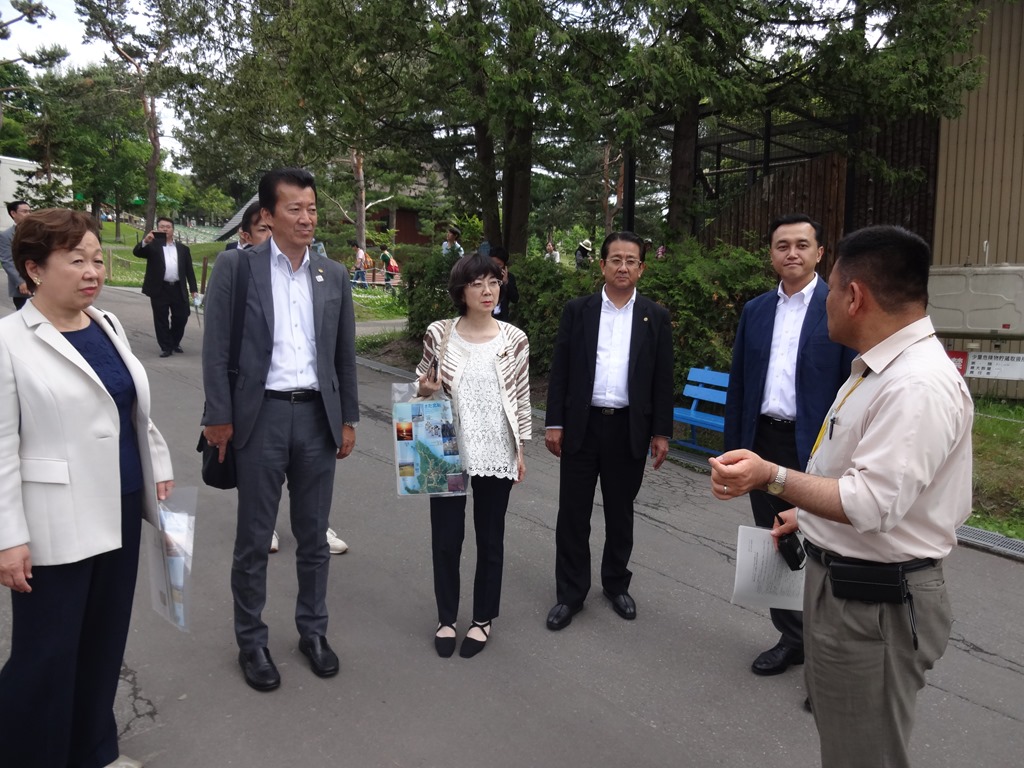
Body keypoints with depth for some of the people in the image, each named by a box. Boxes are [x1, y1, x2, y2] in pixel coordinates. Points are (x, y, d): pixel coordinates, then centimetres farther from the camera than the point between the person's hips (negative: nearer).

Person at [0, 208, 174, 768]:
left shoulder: (107, 325, 8)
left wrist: (159, 467, 15)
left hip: (121, 512, 6)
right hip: (55, 527, -6)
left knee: (105, 641, 16)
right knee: (47, 655, 6)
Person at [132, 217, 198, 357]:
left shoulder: (183, 248, 14)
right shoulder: (153, 245, 7)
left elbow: (189, 270, 11)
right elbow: (136, 252, -10)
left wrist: (193, 289, 4)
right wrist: (145, 241, -29)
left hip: (178, 289, 2)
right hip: (159, 289, -2)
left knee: (181, 317, 5)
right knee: (161, 319, 2)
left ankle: (175, 342, 26)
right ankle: (166, 347, 11)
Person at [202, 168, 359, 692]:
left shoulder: (334, 275, 7)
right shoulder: (235, 266, -3)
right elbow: (216, 348, -4)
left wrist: (348, 420, 10)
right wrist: (218, 418, -8)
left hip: (317, 416, 3)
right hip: (261, 416, -3)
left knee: (313, 536, 14)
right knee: (254, 540, 9)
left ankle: (313, 630, 32)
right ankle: (251, 641, 27)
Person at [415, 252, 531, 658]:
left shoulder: (515, 339, -3)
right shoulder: (438, 334, -3)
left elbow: (522, 399, 3)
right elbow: (423, 386, 9)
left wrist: (520, 449, 3)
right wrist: (424, 389, -13)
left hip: (496, 454, 0)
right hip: (447, 451, 0)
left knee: (490, 537, 11)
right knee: (445, 537, 9)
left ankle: (483, 617, 30)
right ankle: (446, 617, 29)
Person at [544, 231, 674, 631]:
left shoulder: (656, 317, 2)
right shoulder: (577, 310, 2)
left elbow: (663, 379, 3)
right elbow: (560, 370, 1)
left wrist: (661, 432, 0)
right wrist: (554, 423, -4)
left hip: (630, 428, 0)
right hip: (582, 425, 0)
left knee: (620, 512, 14)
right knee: (573, 513, 5)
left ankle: (617, 584, 32)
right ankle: (570, 593, 19)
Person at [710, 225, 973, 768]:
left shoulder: (918, 386, -27)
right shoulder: (880, 367, 7)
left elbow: (874, 505, -32)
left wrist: (773, 478, -32)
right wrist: (810, 514, 22)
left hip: (876, 602, -10)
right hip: (839, 580, 10)